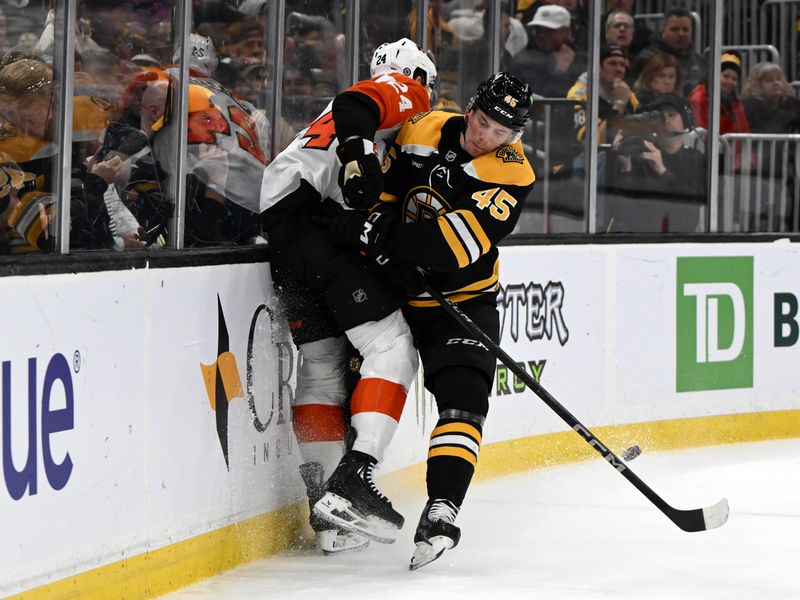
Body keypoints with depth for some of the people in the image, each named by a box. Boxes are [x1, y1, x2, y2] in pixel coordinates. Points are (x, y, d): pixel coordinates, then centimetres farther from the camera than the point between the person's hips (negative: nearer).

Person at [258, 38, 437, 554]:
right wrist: (358, 153, -28)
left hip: (279, 221, 9)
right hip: (316, 215, -9)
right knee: (391, 344, -10)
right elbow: (354, 107, -13)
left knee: (323, 361, 12)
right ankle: (352, 478, -21)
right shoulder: (402, 89, 10)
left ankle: (329, 508, 13)